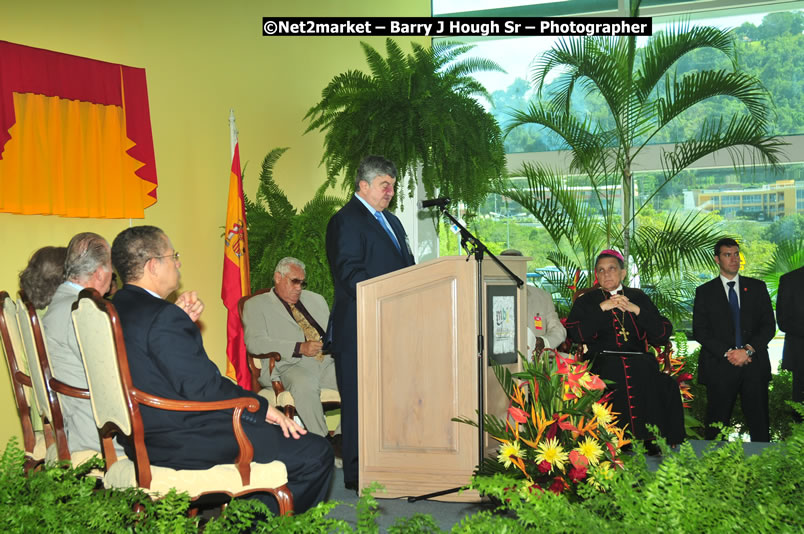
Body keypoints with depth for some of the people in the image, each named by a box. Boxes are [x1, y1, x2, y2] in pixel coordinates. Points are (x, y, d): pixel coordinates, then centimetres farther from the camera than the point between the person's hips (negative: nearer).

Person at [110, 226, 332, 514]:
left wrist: (184, 320, 4)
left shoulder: (114, 308, 8)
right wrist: (263, 407, -11)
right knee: (315, 453, -10)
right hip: (182, 444, -11)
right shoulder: (162, 317, -22)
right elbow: (203, 386, -22)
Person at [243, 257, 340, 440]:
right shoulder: (256, 305, 11)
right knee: (304, 383, -39)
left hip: (327, 363, 5)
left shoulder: (316, 299, 30)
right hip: (289, 367, -5)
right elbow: (254, 342, -6)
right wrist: (299, 348, -15)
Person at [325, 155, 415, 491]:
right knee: (359, 401, -3)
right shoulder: (346, 221, -7)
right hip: (360, 329, -9)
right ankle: (357, 475, 4)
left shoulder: (391, 221, 22)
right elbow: (351, 274, -16)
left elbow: (406, 268, 23)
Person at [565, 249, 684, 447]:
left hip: (638, 362, 1)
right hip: (602, 362, -1)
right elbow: (577, 335, -1)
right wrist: (602, 308, -4)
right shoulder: (586, 301, 17)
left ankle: (649, 441, -18)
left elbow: (663, 336, 9)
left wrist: (636, 310, -2)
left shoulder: (638, 298, 19)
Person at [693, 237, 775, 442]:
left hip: (754, 365, 1)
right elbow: (699, 331, 0)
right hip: (720, 367, -1)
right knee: (716, 426, 1)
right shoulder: (705, 292, 8)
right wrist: (727, 353, -11)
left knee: (760, 427, 1)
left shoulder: (757, 287, 12)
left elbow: (769, 325, 5)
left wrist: (748, 350, -10)